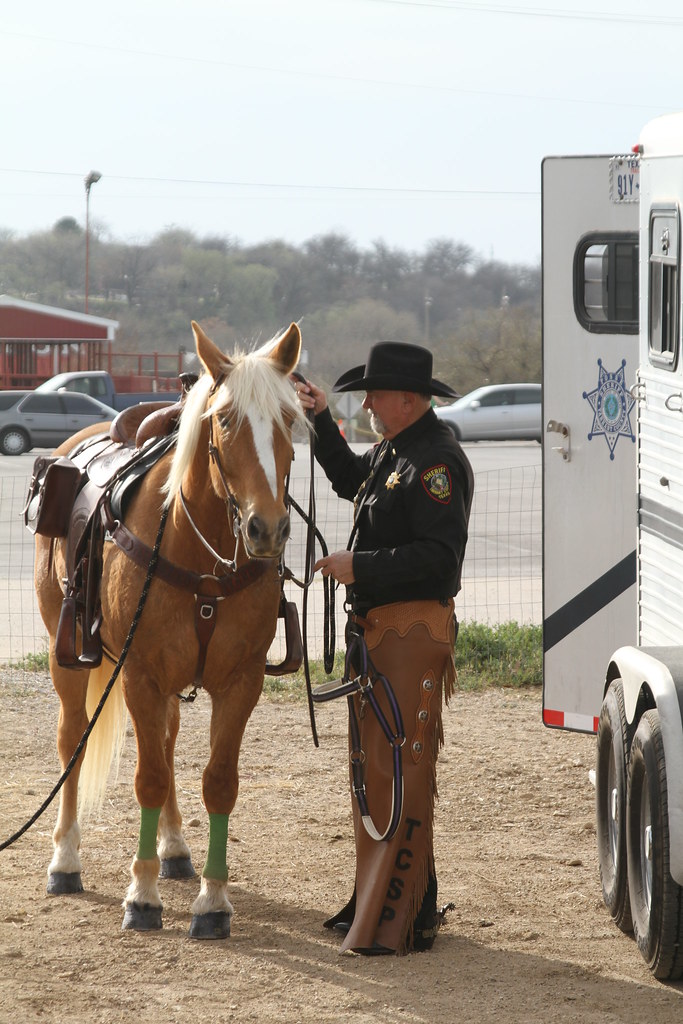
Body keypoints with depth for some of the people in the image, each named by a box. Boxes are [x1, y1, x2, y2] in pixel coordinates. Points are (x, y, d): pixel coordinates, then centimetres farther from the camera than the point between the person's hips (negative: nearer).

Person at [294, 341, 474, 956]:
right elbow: (351, 479, 37)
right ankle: (374, 902, 25)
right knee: (372, 769, 16)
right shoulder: (392, 452, 15)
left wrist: (360, 568, -23)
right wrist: (321, 421, 26)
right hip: (375, 629, 11)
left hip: (411, 633, -11)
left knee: (401, 774, -10)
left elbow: (439, 557, -24)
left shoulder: (436, 463, -17)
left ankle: (400, 922, -9)